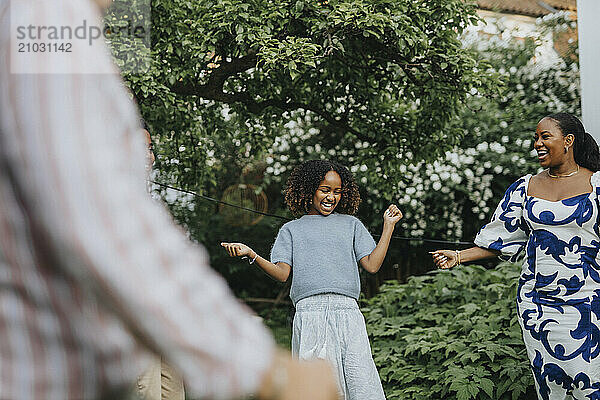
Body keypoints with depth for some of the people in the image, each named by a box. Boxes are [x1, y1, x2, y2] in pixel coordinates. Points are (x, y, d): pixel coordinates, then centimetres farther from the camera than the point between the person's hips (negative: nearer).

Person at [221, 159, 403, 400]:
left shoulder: (351, 224, 24)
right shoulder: (292, 229, 21)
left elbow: (372, 265, 13)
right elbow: (282, 273, 9)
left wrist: (389, 226, 11)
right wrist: (250, 254, -4)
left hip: (348, 312, 1)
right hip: (310, 314, -1)